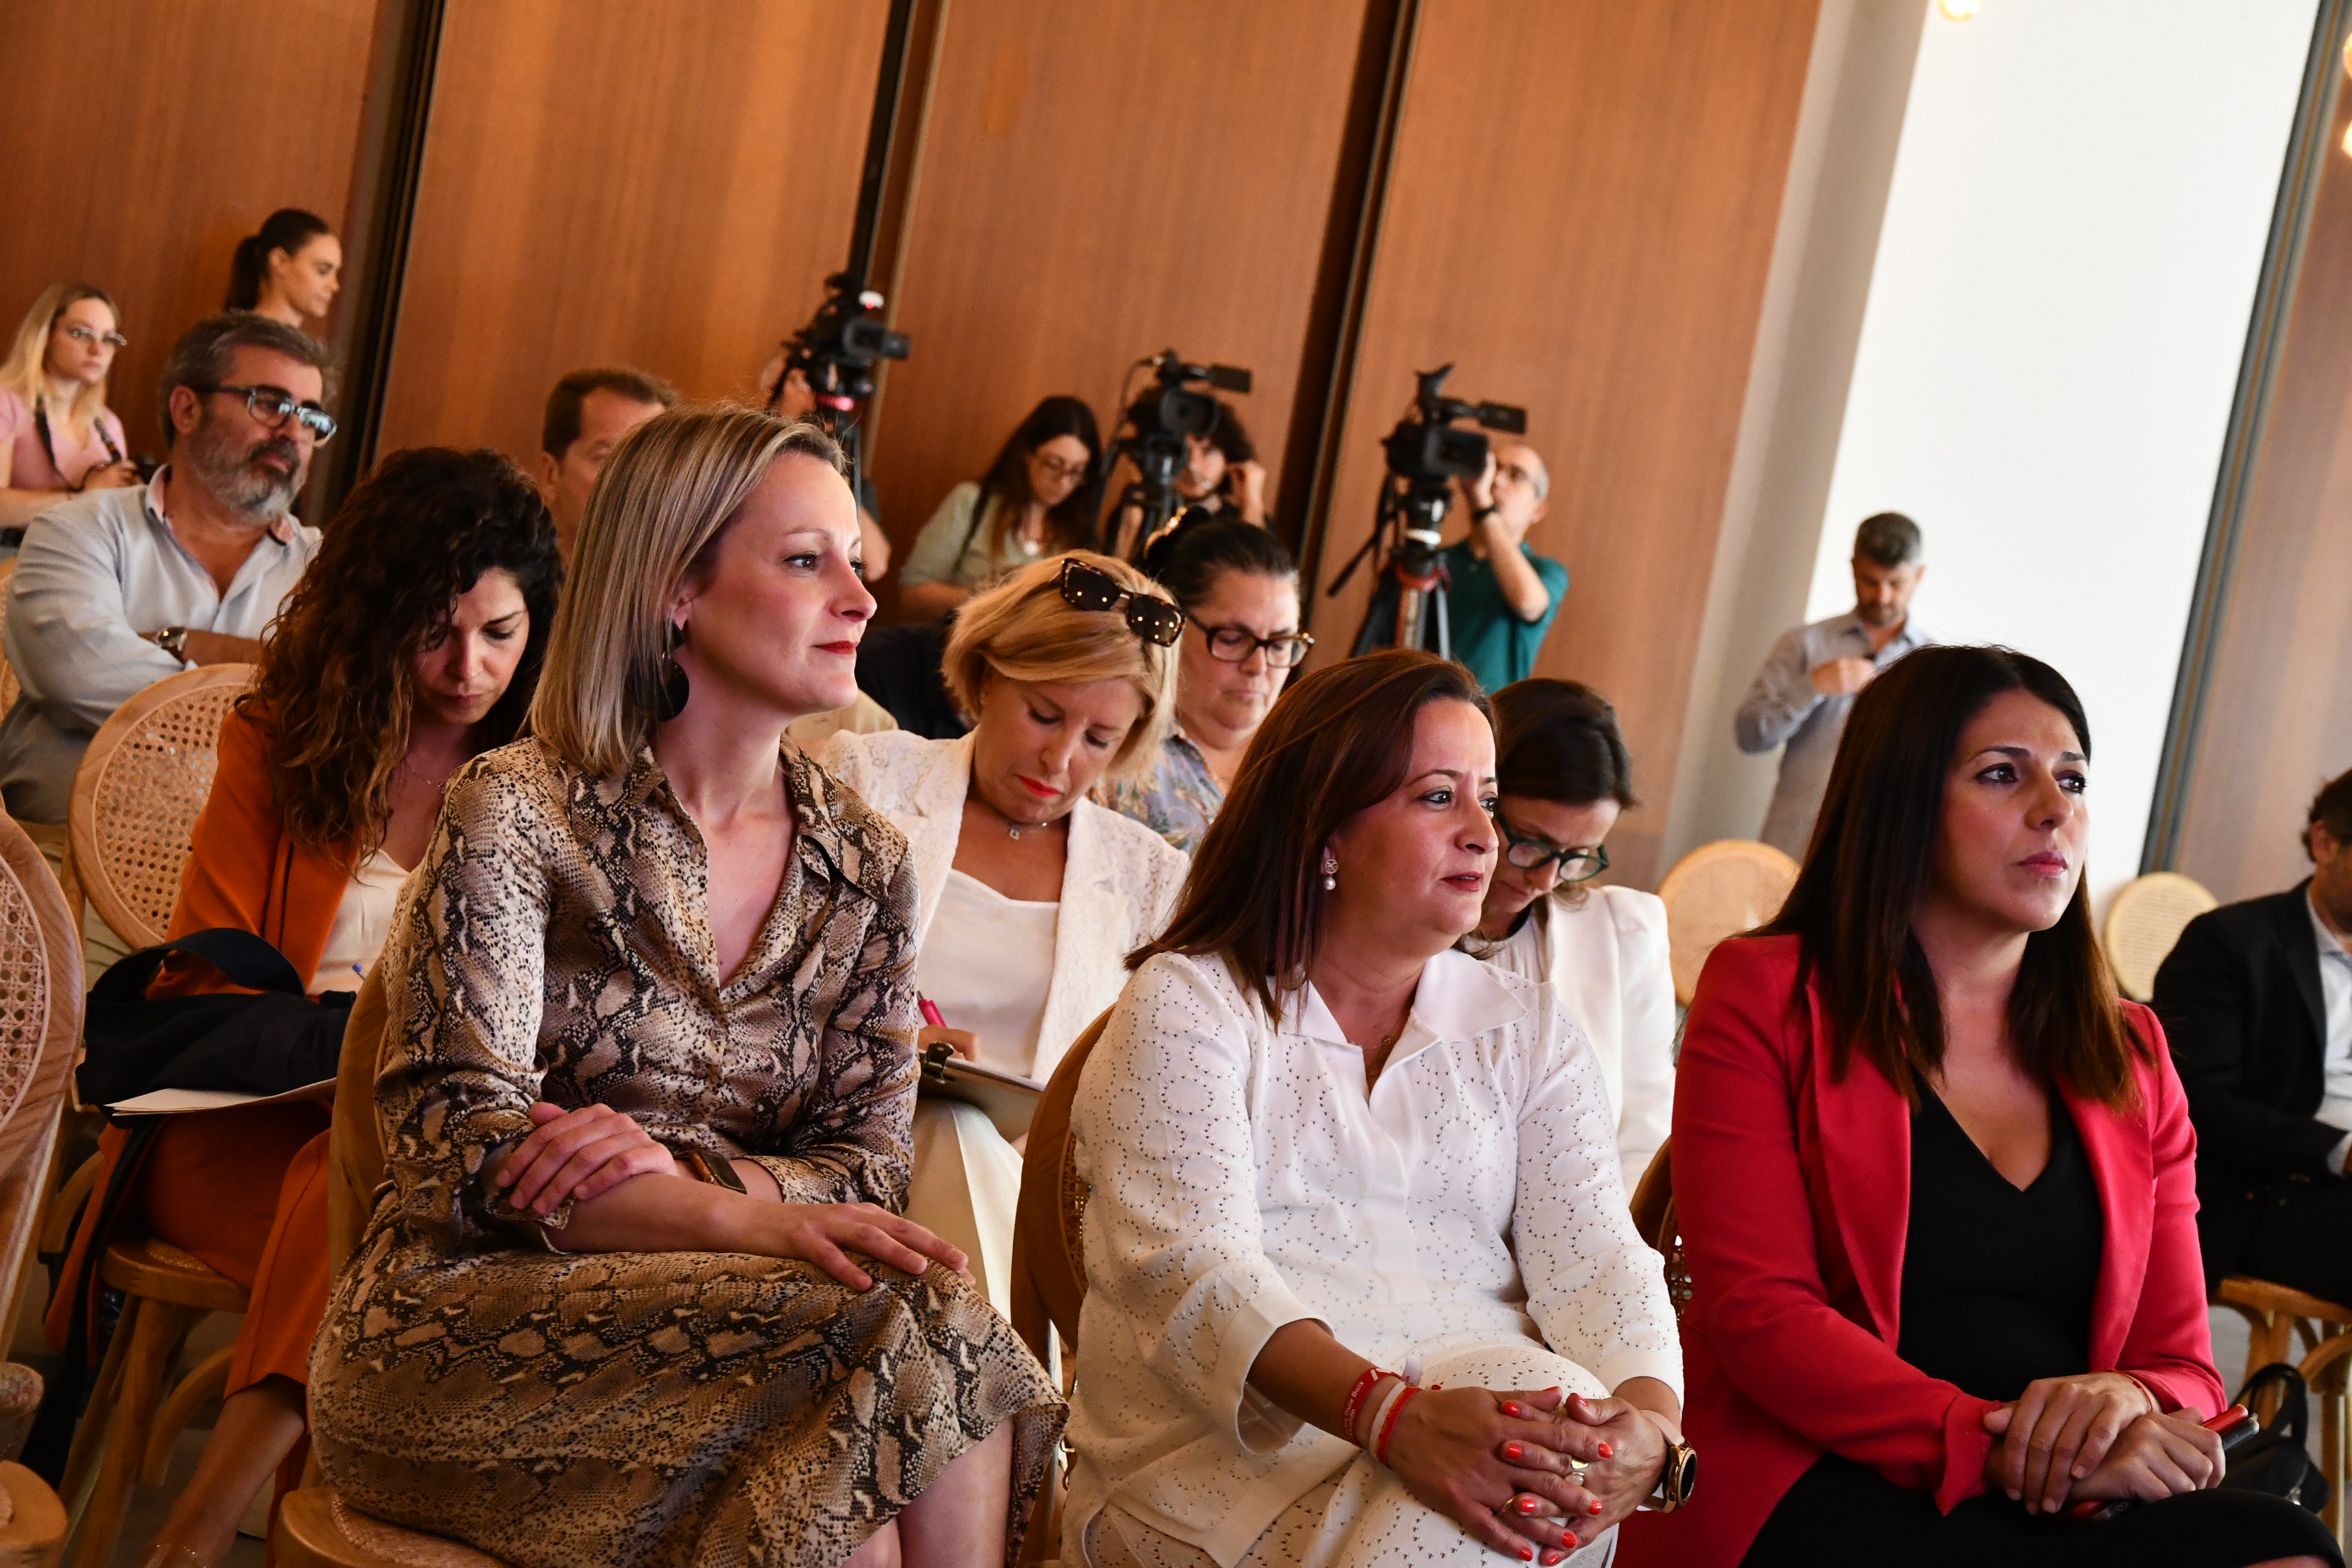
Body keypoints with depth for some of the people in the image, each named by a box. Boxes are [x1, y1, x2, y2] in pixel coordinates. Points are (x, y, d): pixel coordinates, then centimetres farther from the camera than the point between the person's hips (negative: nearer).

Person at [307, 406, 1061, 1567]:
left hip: (703, 1307, 5)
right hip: (469, 1323, -4)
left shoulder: (866, 869, 11)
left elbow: (866, 1165, 5)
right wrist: (755, 1220, -29)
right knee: (887, 1335, -30)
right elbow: (458, 1142, -13)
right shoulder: (516, 813, -4)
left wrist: (671, 1172, -18)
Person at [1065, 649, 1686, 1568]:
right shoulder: (1188, 1003, 4)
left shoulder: (1531, 1032, 18)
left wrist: (1649, 1423, -22)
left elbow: (1592, 1258, 3)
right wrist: (1391, 1414, -32)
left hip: (1481, 1411, 4)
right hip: (1224, 1448, -4)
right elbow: (1190, 1267, -12)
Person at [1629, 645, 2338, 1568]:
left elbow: (2184, 1364, 16)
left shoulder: (2130, 1054, 20)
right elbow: (1757, 1313, -6)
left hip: (2089, 1491, 5)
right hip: (1822, 1489, -5)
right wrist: (1988, 1444, -20)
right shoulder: (1765, 998, 6)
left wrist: (2130, 1402, -11)